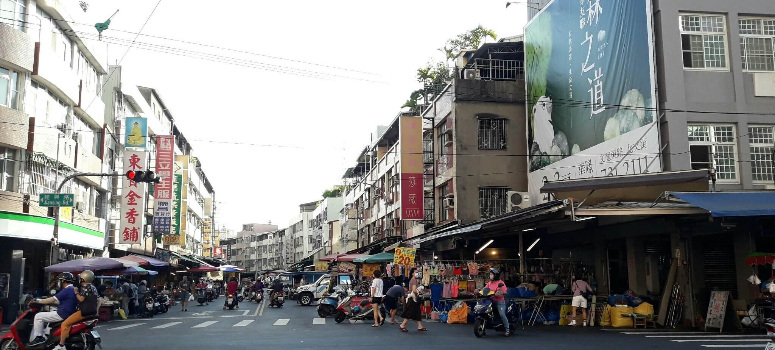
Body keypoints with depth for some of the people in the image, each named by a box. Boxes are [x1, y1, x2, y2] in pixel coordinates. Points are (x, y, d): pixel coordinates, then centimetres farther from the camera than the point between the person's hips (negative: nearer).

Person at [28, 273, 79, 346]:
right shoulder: (74, 289, 14)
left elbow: (52, 300, -17)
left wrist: (38, 301, -7)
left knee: (38, 316, -5)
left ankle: (39, 337, -4)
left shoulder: (67, 290, -17)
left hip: (62, 315, -10)